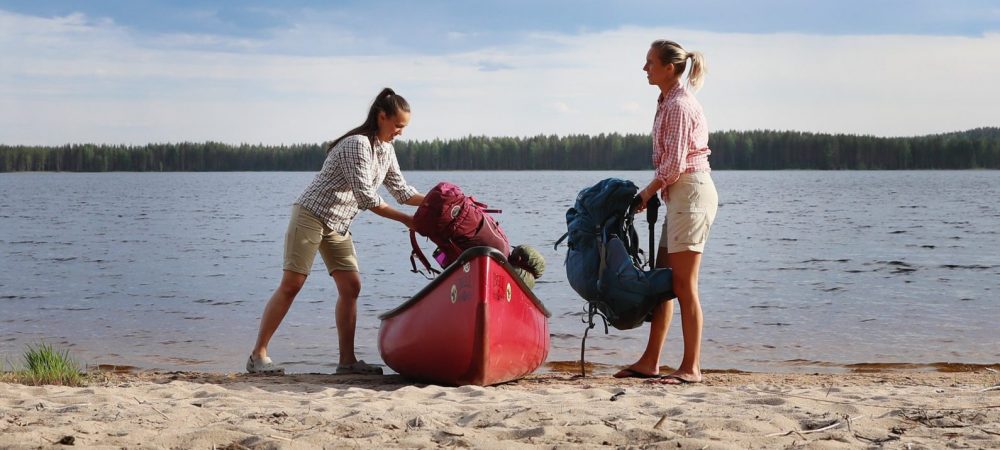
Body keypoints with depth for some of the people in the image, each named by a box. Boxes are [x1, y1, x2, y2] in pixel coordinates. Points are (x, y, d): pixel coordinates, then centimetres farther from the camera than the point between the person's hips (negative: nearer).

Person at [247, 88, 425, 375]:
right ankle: (258, 355, -6)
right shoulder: (357, 144, -20)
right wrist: (406, 220, -20)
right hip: (312, 214, -9)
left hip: (338, 225, 9)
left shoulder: (386, 150, 9)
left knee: (351, 287, 0)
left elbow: (401, 191, 14)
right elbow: (366, 197, -24)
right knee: (291, 285, -10)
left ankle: (347, 360, 3)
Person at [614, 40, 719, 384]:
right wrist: (653, 192, 13)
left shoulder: (678, 105, -14)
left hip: (691, 193, -10)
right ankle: (650, 361, 15)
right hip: (680, 196, 10)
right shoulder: (670, 101, 17)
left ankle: (691, 367, -4)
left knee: (684, 284, -8)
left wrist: (648, 192, -5)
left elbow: (673, 165, -18)